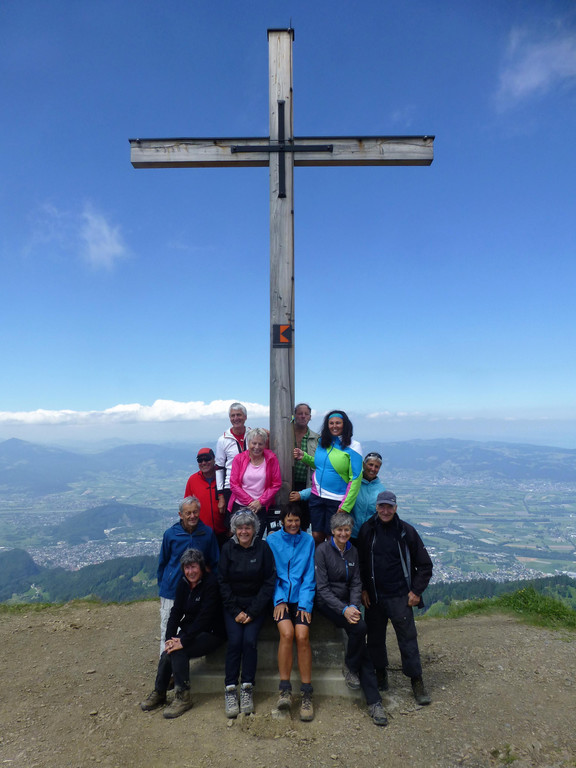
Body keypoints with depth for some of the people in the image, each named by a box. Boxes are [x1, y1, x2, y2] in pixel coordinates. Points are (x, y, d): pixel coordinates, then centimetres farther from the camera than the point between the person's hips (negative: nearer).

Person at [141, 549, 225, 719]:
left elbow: (204, 616, -24)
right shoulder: (183, 583, 2)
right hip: (189, 630, 6)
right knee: (167, 652, -16)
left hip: (211, 633, -6)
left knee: (178, 651, -25)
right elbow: (176, 611, 1)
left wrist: (183, 641, -27)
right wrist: (169, 638, -12)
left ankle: (183, 697, -11)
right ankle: (159, 693, 4)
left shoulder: (211, 583, -19)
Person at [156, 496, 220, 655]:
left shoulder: (207, 533, -7)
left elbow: (215, 563, 4)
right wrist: (162, 587, 10)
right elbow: (162, 562, 7)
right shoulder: (171, 534, -6)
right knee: (167, 631, 7)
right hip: (171, 591, 0)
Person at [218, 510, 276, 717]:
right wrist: (236, 611, -9)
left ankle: (247, 689, -5)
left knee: (250, 641, -18)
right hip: (232, 605, 1)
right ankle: (230, 690, -6)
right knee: (235, 641, -17)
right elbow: (223, 582, -1)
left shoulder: (263, 548, -6)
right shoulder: (228, 548, -3)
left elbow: (269, 583, -5)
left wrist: (252, 612, -10)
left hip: (256, 604, -1)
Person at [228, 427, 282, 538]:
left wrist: (260, 502, -7)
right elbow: (234, 484, -2)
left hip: (261, 508, 0)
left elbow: (276, 484, 0)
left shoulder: (271, 458, 0)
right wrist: (250, 502, -8)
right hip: (240, 506, 0)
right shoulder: (239, 458, 1)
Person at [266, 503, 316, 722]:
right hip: (281, 598, 0)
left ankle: (306, 694, -10)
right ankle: (285, 689, -11)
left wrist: (305, 604, -6)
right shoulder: (272, 540, 6)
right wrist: (279, 600, -7)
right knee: (287, 632, -25)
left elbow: (309, 577, 5)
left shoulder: (308, 541, 8)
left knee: (302, 635, -22)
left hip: (301, 598, 1)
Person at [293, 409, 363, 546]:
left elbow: (356, 478, -11)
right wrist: (304, 457, 5)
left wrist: (345, 506, -14)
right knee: (317, 536, 9)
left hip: (337, 500, -4)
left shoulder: (353, 446, -9)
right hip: (317, 496, 4)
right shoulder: (322, 442, 7)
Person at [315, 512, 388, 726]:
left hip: (347, 602, 5)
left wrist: (354, 607, -10)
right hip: (327, 602, -4)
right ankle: (349, 666, -2)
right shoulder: (322, 550, -11)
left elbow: (356, 583, 7)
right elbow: (322, 588, -13)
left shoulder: (353, 551, 6)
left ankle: (374, 701, -8)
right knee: (359, 627, -26)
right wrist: (343, 610, -22)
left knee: (358, 630, -16)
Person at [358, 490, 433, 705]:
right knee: (375, 637, 12)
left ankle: (417, 681, 18)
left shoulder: (406, 531, -4)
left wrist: (416, 591, -1)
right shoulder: (367, 530, -1)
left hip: (400, 597, -2)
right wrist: (363, 589, 3)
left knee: (408, 638, 1)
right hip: (373, 596, 2)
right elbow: (360, 562, 8)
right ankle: (380, 675, 32)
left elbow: (425, 564, 4)